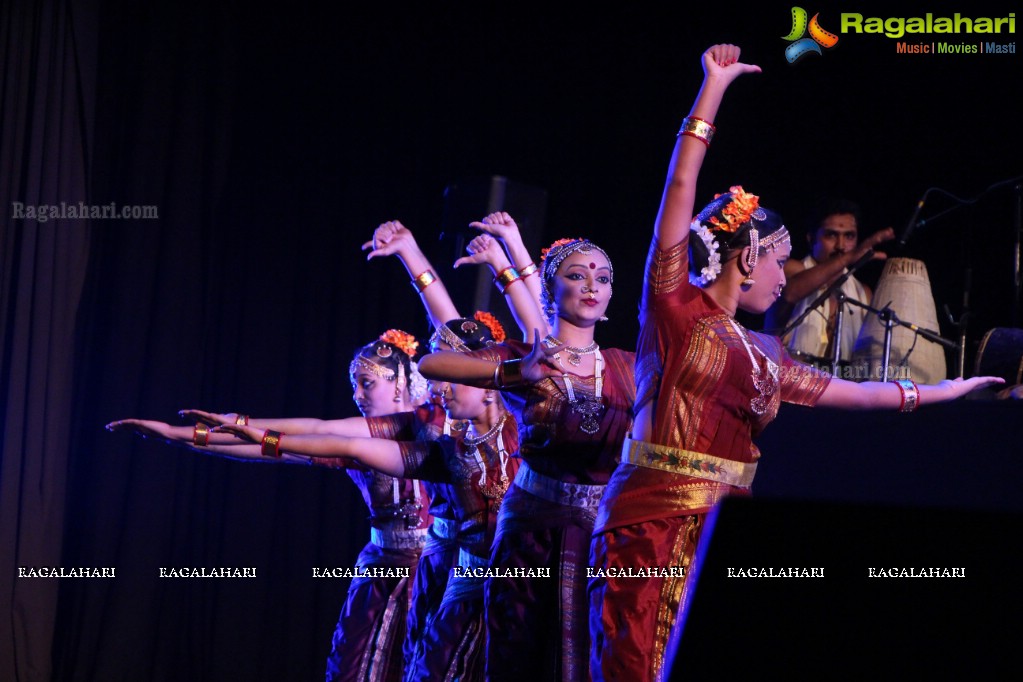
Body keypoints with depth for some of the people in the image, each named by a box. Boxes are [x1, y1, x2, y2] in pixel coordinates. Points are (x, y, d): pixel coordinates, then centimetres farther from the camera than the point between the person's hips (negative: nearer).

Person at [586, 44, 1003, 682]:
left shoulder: (765, 355, 20)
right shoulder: (677, 306, 2)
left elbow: (848, 391, 31)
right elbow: (680, 190, -4)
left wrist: (946, 390, 36)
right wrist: (714, 87, -5)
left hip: (724, 528, 6)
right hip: (655, 523, -6)